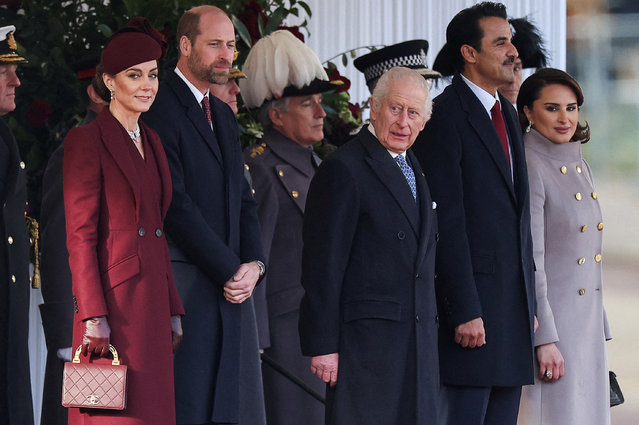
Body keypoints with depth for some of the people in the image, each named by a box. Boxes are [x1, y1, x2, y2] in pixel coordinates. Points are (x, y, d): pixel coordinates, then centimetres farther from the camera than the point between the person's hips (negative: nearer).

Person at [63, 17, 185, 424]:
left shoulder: (152, 141, 16)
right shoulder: (87, 141, -7)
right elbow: (80, 235, -11)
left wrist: (173, 310, 15)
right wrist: (93, 315, -17)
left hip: (152, 303, 8)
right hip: (113, 300, -8)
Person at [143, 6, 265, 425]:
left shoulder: (224, 115, 21)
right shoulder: (160, 110, -8)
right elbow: (176, 206, -14)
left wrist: (254, 264, 2)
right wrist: (231, 271, -12)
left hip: (229, 289, 8)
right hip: (184, 288, -8)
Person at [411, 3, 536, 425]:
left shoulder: (507, 114, 18)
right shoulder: (445, 117, -9)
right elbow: (447, 222, -15)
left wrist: (530, 302, 17)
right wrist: (464, 311, -19)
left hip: (514, 302, 8)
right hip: (473, 299, -8)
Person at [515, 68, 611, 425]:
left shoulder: (580, 167, 13)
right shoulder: (529, 169, -12)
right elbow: (529, 262, -16)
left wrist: (601, 327, 18)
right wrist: (545, 339, -19)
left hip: (588, 325, 8)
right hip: (549, 322, -8)